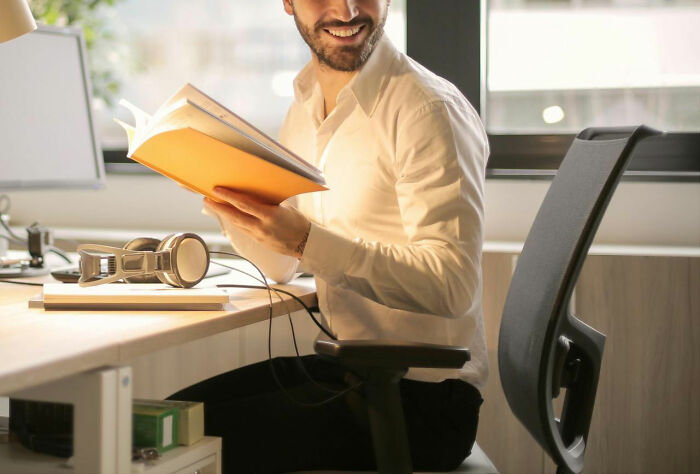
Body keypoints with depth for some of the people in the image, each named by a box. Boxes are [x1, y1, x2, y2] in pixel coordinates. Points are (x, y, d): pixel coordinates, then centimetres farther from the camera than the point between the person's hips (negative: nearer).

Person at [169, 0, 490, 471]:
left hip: (425, 396, -8)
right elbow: (282, 266, 16)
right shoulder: (305, 109, 10)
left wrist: (306, 241, -31)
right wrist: (227, 198, -3)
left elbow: (453, 285, -24)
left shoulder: (429, 110, -16)